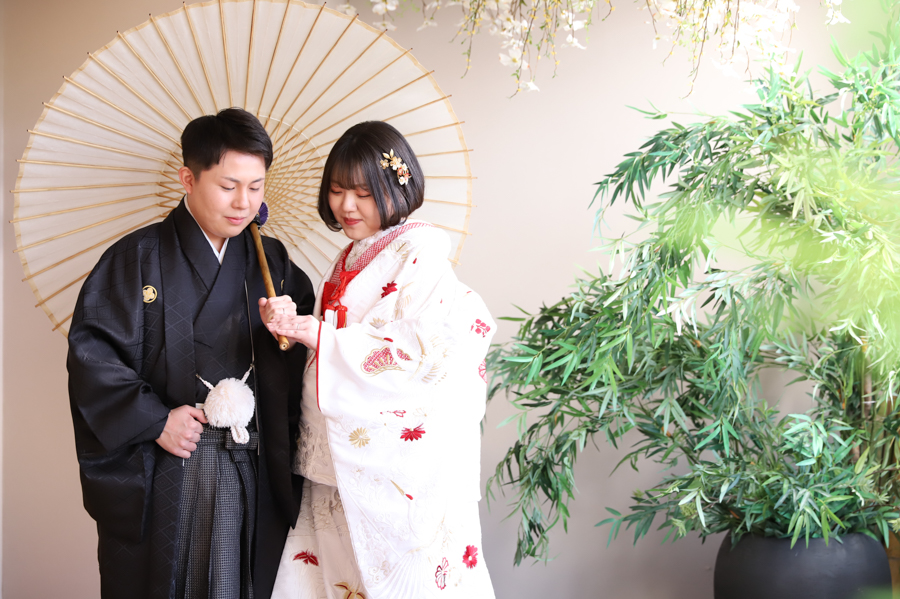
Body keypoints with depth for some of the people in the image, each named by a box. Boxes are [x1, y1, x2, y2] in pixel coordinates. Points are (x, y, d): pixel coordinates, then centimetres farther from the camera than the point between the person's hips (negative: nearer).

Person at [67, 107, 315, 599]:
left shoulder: (272, 262, 8)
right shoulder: (138, 258, -4)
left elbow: (304, 365, 8)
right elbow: (91, 354, -9)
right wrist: (153, 421, -14)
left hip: (253, 477, 3)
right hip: (160, 476, -3)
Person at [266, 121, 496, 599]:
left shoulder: (417, 250, -9)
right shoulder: (351, 258, 16)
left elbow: (427, 348, -20)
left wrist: (322, 338, -18)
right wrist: (295, 328, 7)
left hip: (394, 462, -7)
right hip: (342, 457, 7)